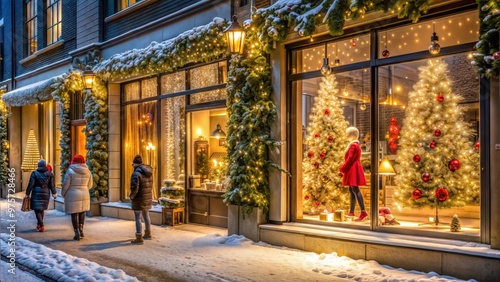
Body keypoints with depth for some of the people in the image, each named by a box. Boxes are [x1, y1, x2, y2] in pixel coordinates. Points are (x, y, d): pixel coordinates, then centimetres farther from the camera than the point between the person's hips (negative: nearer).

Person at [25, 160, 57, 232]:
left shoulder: (34, 173, -6)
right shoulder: (49, 174, -1)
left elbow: (31, 184, -9)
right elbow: (52, 185, 0)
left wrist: (27, 194, -2)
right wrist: (54, 193, 13)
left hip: (36, 193, -3)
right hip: (46, 193, 3)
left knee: (37, 210, -1)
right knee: (42, 209, 19)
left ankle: (41, 226, -14)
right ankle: (38, 224, 28)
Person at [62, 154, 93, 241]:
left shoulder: (70, 171, -11)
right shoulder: (87, 171, 2)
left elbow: (65, 184, -10)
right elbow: (90, 185, 9)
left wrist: (63, 193, 8)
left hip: (73, 196, -3)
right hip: (84, 195, 4)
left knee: (74, 214, 6)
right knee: (82, 212, 22)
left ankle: (77, 234, 6)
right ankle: (81, 230, 13)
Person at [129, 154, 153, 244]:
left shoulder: (136, 173, -20)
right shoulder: (148, 172, 4)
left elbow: (135, 189, -25)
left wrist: (131, 196, -9)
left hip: (139, 199, -8)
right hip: (148, 198, 8)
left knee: (138, 218, -1)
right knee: (146, 215, 21)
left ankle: (139, 238, 2)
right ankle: (148, 234, 34)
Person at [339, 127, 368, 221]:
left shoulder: (353, 145, -14)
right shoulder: (355, 144, 18)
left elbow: (350, 159, -20)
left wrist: (342, 169, -13)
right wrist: (344, 169, 20)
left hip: (353, 170, -11)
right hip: (353, 170, 11)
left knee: (355, 190, -15)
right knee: (352, 191, 13)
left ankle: (363, 212, -20)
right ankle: (351, 212, 20)